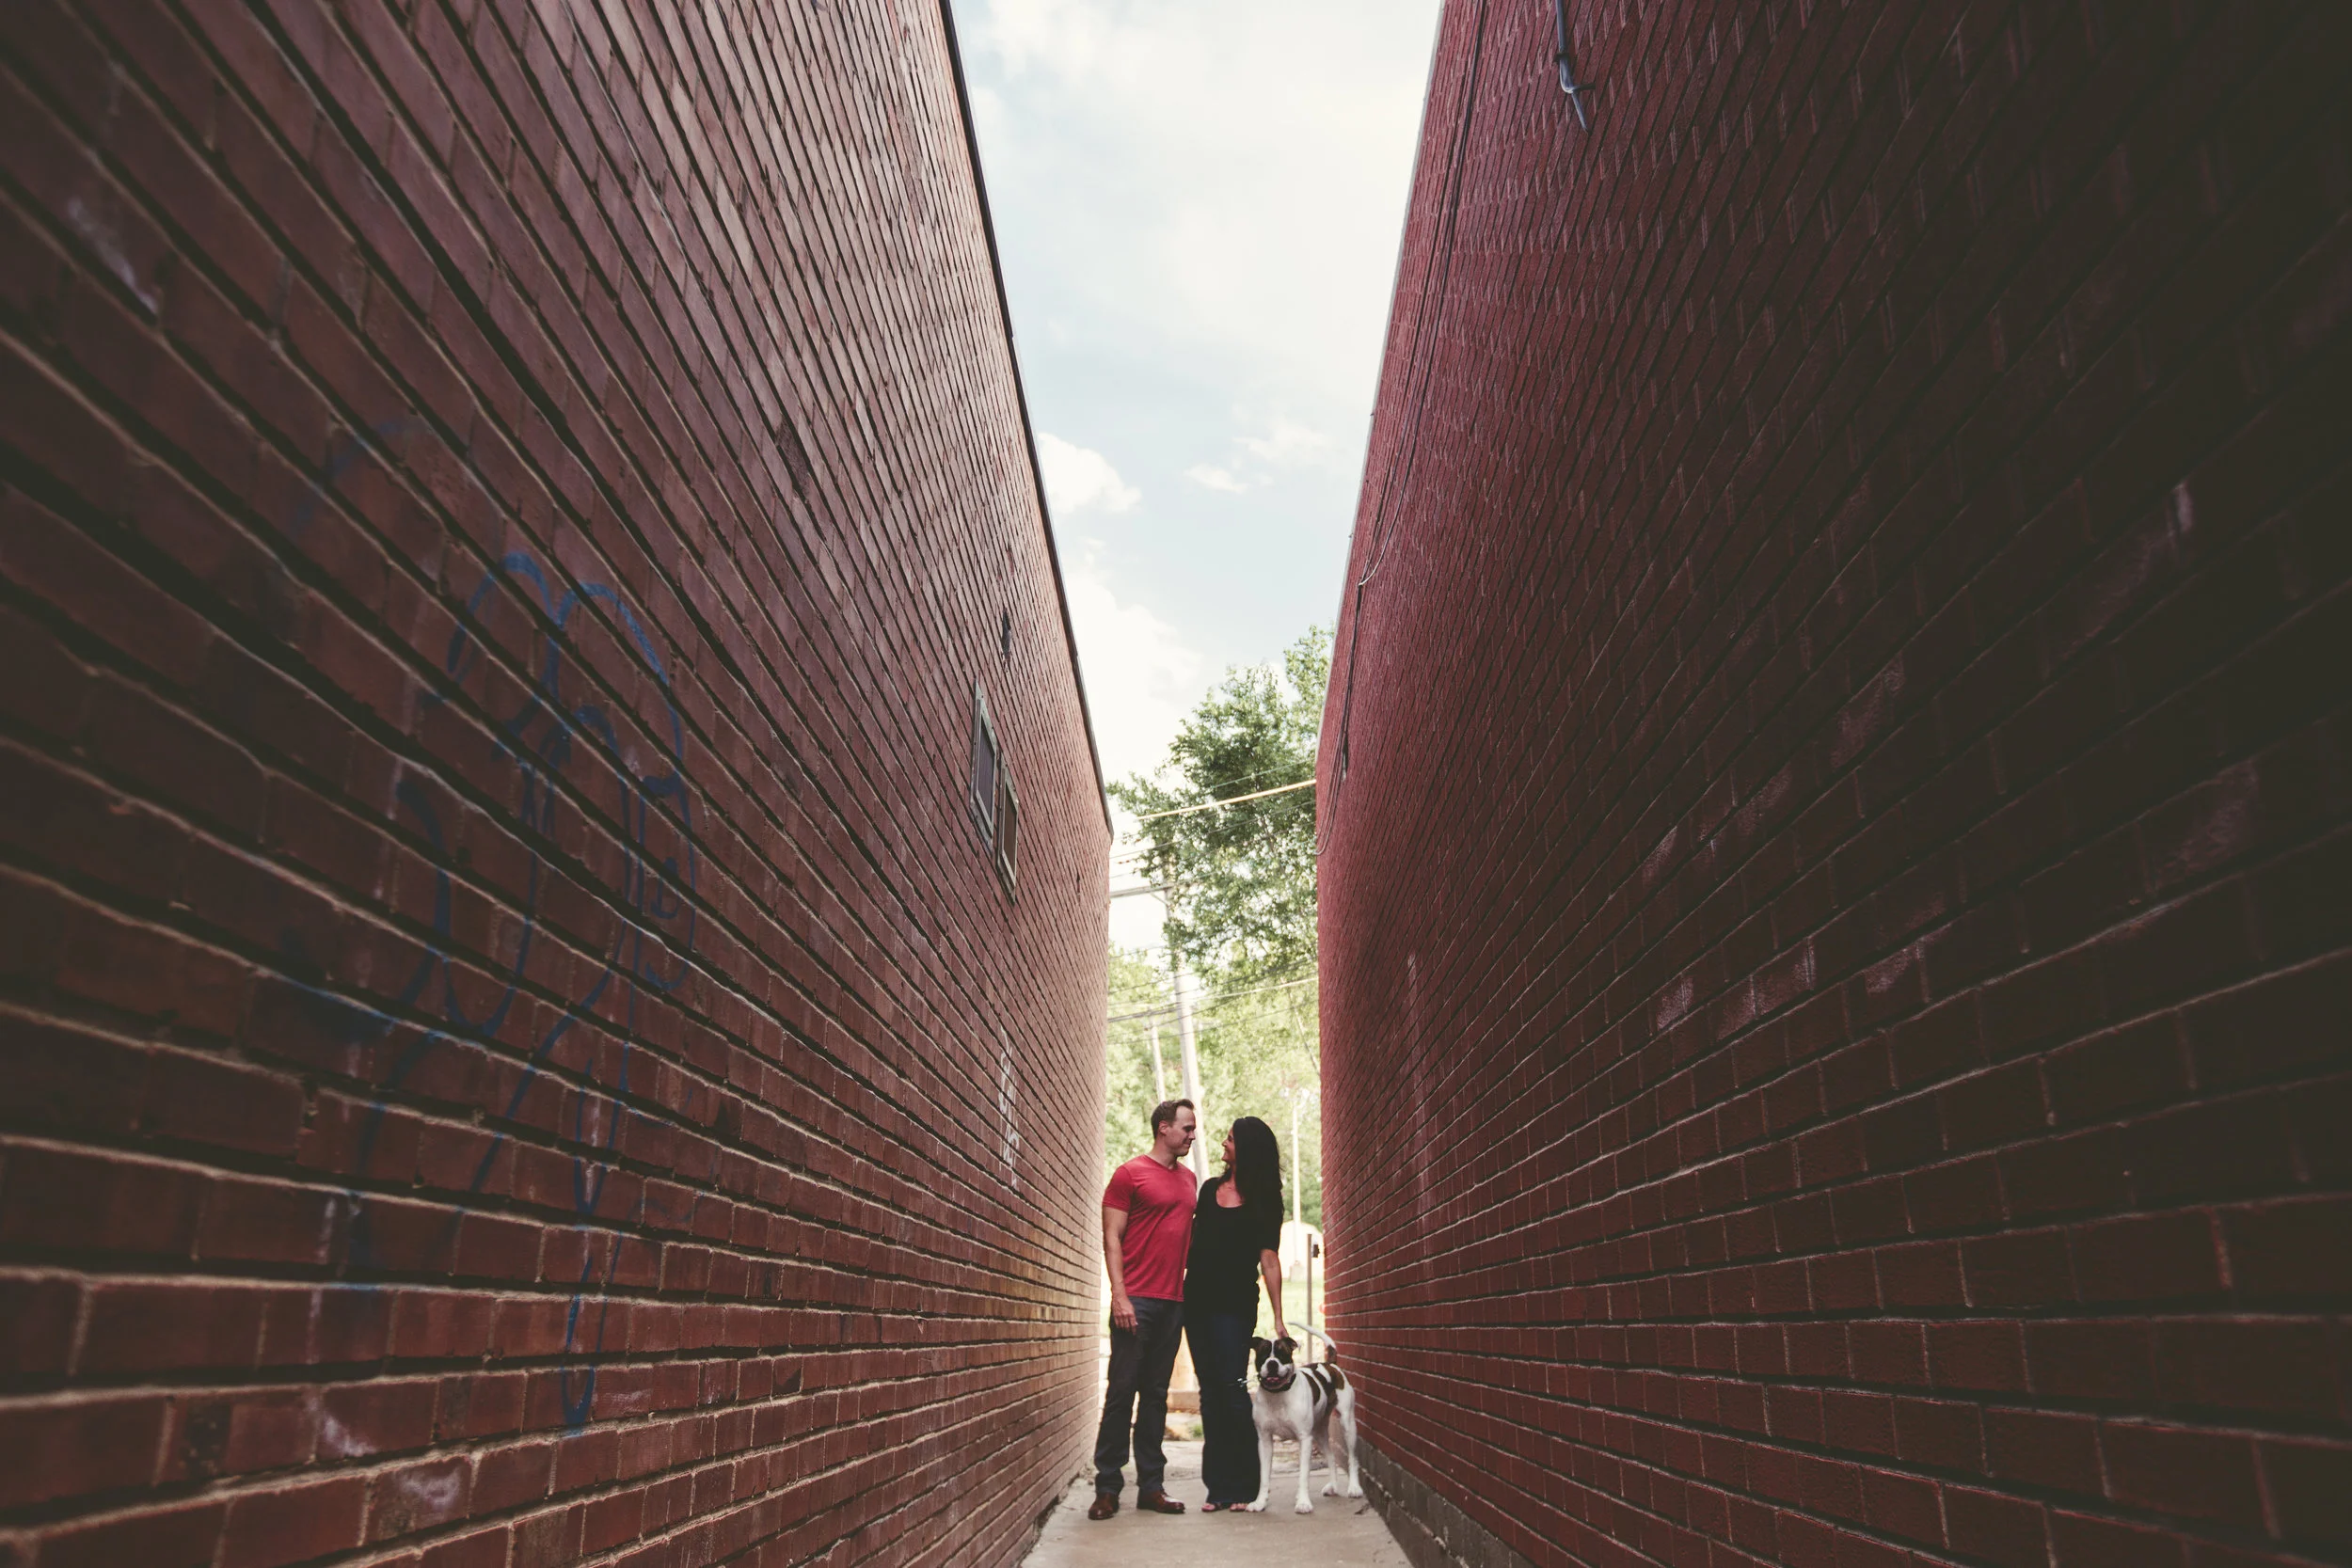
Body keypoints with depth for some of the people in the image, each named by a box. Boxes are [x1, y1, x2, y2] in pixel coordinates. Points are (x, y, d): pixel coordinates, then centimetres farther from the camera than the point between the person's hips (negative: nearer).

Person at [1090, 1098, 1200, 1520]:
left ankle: (1151, 1487, 14)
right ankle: (1107, 1488, 6)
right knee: (1122, 1392, -2)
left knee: (1156, 1394, 9)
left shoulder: (1190, 1179, 16)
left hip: (1174, 1302, 6)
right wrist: (1120, 1296, -14)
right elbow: (1112, 1237, -6)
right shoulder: (1130, 1174, -2)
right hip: (1136, 1301, -6)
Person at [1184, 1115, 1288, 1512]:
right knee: (1210, 1393, 6)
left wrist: (1278, 1318, -12)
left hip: (1234, 1305, -5)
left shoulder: (1264, 1201, -1)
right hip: (1197, 1302, 5)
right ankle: (1219, 1487, 11)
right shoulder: (1210, 1188, 12)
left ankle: (1243, 1487, 1)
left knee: (1232, 1389, -9)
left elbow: (1269, 1259, -6)